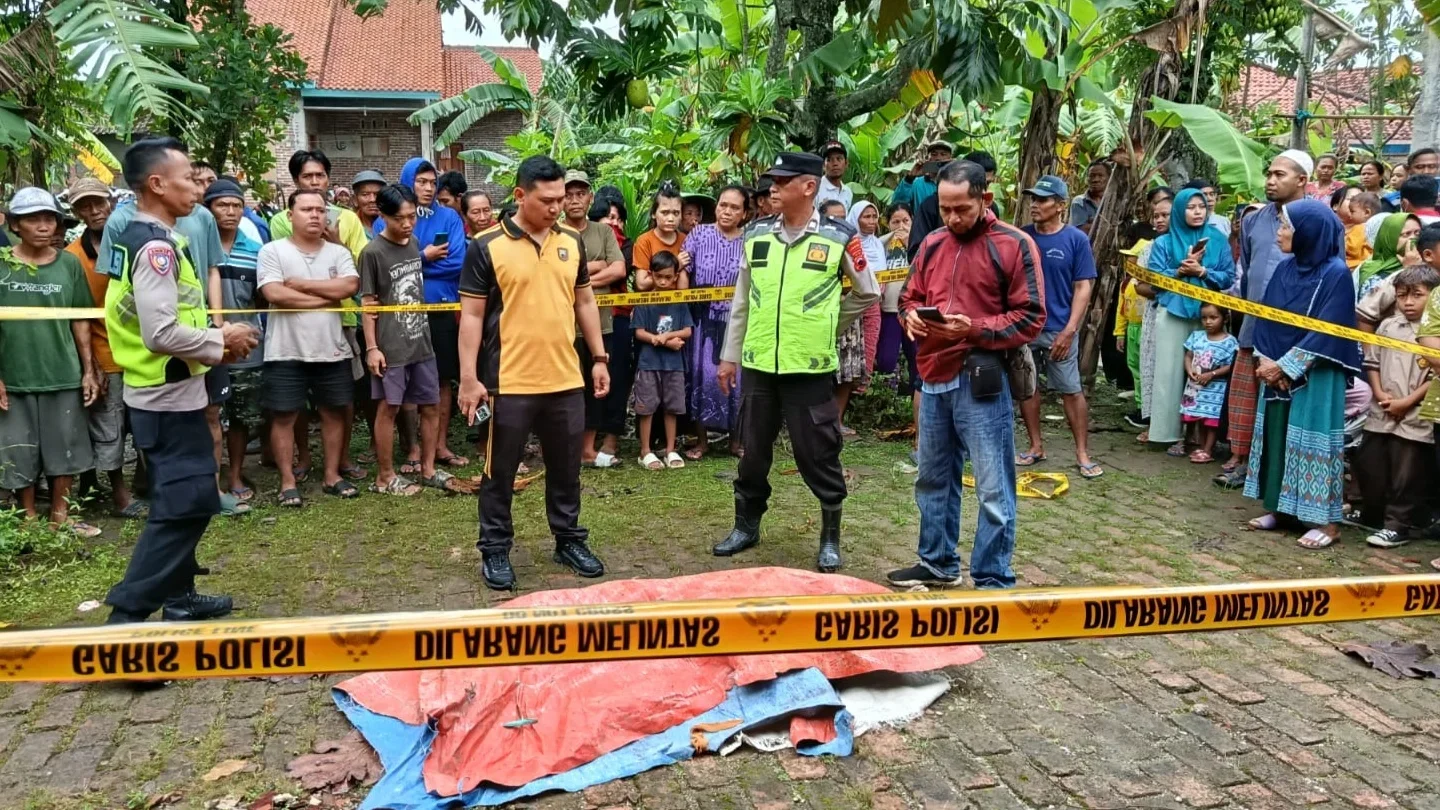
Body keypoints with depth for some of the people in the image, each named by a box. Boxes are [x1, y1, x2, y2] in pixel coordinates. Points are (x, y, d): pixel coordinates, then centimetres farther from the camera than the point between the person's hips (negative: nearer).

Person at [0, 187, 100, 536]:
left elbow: (80, 321, 6)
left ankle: (60, 516, 24)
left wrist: (88, 370, 4)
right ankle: (29, 520, 22)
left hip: (64, 374, 1)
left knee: (65, 450, 10)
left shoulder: (69, 263, 1)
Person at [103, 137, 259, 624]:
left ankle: (179, 595, 30)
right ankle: (127, 613, -1)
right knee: (185, 503, -6)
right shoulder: (157, 246, -20)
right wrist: (221, 341, -13)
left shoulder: (138, 237, 11)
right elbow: (161, 333, -27)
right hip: (169, 397, -10)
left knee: (183, 500, 19)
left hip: (163, 394, 10)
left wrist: (214, 343, 9)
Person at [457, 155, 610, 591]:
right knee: (500, 472, 8)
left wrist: (599, 358, 13)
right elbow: (471, 315, -7)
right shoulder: (487, 246, -8)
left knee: (566, 469, 15)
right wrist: (469, 378, -11)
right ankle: (495, 550, 23)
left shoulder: (572, 242, 6)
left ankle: (569, 541, 31)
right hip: (509, 382, -4)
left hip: (566, 380, 4)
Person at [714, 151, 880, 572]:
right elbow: (741, 302, 11)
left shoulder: (839, 238, -6)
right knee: (753, 451, 14)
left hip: (811, 367, -3)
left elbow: (867, 294, 7)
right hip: (758, 365, 4)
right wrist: (730, 356, 11)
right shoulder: (756, 234, 5)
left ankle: (831, 538, 18)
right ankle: (746, 526, 30)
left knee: (818, 454, 3)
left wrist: (825, 328, 6)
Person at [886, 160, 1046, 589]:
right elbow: (910, 296, 21)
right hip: (934, 377, 6)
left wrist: (975, 329, -20)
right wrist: (911, 315, -3)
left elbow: (1030, 317, -8)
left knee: (993, 488, -1)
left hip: (982, 380, -6)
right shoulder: (932, 244, 11)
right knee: (933, 477, 17)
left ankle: (993, 582, 9)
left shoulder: (1014, 245, -6)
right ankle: (937, 563, 32)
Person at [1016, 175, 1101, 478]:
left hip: (1059, 329, -3)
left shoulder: (1076, 239, -5)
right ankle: (1036, 447, 23)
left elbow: (1083, 287, -5)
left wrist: (1069, 330, -12)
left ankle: (1083, 454, 8)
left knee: (1071, 391, 1)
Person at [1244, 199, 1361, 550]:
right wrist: (1267, 362, -7)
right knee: (1276, 435, 11)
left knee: (1312, 439, -4)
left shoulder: (1335, 274, -13)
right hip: (1278, 371, 7)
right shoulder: (1285, 269, 7)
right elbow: (1266, 318, 7)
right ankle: (1278, 508, 22)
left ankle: (1327, 521, 4)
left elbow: (1327, 333, -18)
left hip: (1316, 377, -7)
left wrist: (1285, 366, -17)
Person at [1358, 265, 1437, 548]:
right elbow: (1372, 362, 10)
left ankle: (1398, 525, 12)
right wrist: (1380, 393, -4)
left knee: (1405, 474, 1)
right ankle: (1372, 516, 29)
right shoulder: (1387, 326, 8)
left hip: (1415, 417, -5)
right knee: (1369, 466, 12)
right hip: (1380, 412, 5)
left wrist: (1407, 402, -14)